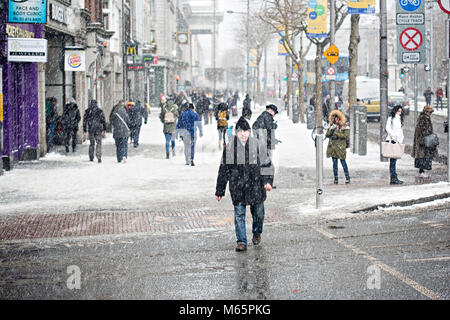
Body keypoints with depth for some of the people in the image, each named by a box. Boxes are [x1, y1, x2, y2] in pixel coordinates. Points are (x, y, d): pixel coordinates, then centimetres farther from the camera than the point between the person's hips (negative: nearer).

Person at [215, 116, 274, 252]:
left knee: (258, 212, 12)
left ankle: (257, 233, 39)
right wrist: (219, 191, 7)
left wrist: (267, 181, -11)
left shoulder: (257, 145, -3)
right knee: (239, 214, -4)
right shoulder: (230, 147, -1)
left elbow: (266, 164, 4)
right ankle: (241, 242, 1)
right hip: (237, 187, 0)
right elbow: (223, 170, 6)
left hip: (255, 186, 0)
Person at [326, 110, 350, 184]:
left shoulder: (344, 126, -1)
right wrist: (331, 130, -11)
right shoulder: (332, 126, 11)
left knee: (343, 162, -2)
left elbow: (346, 134, -13)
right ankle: (336, 178, 9)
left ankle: (347, 177, 8)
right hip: (333, 147, 4)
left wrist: (337, 134, -17)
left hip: (341, 147, -4)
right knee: (334, 163, 4)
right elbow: (327, 135, 7)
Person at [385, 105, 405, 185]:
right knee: (392, 160, -11)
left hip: (398, 141, 7)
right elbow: (388, 128, -11)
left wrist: (401, 140, 9)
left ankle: (393, 178, 4)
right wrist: (394, 136, -18)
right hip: (391, 140, -7)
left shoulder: (400, 120, 22)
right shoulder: (391, 118, 1)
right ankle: (393, 178, -14)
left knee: (394, 160, 5)